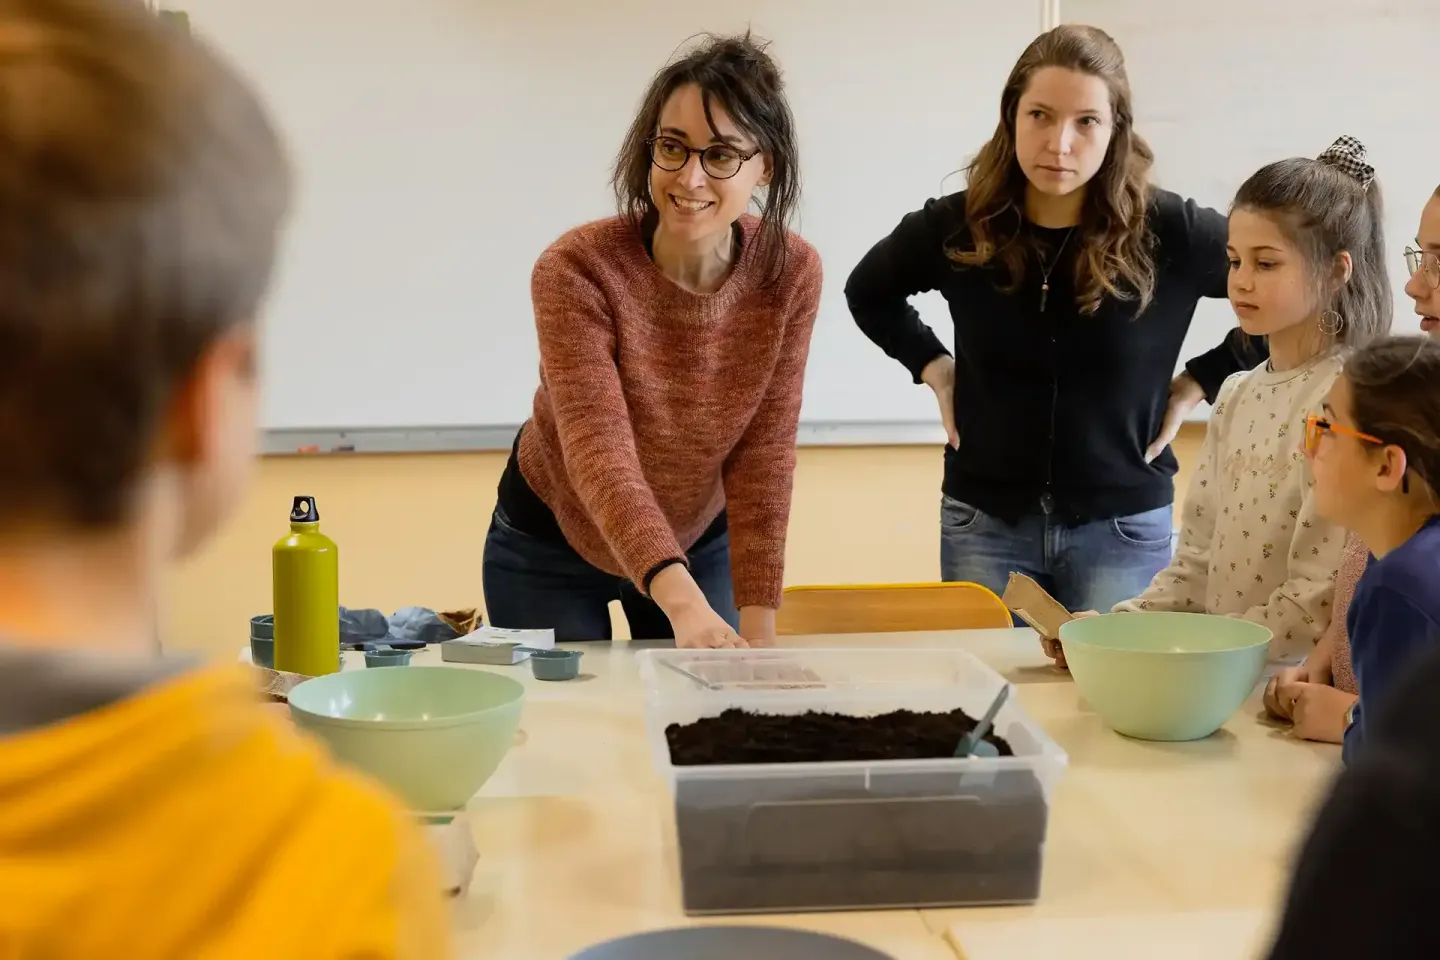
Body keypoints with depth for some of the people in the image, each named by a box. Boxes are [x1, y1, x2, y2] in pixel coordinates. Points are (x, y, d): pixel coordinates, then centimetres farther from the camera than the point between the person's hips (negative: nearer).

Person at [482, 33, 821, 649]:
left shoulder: (790, 274, -18)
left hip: (700, 541, 3)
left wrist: (757, 626, -22)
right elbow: (600, 451, -38)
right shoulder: (576, 268, -28)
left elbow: (763, 458, -16)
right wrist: (684, 602, -52)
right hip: (551, 546, -3)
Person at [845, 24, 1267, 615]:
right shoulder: (957, 226, -5)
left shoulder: (1168, 233, -12)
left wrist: (1199, 382, -3)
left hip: (1122, 527, -1)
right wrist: (933, 368, 4)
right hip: (983, 522, 2)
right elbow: (868, 293, 16)